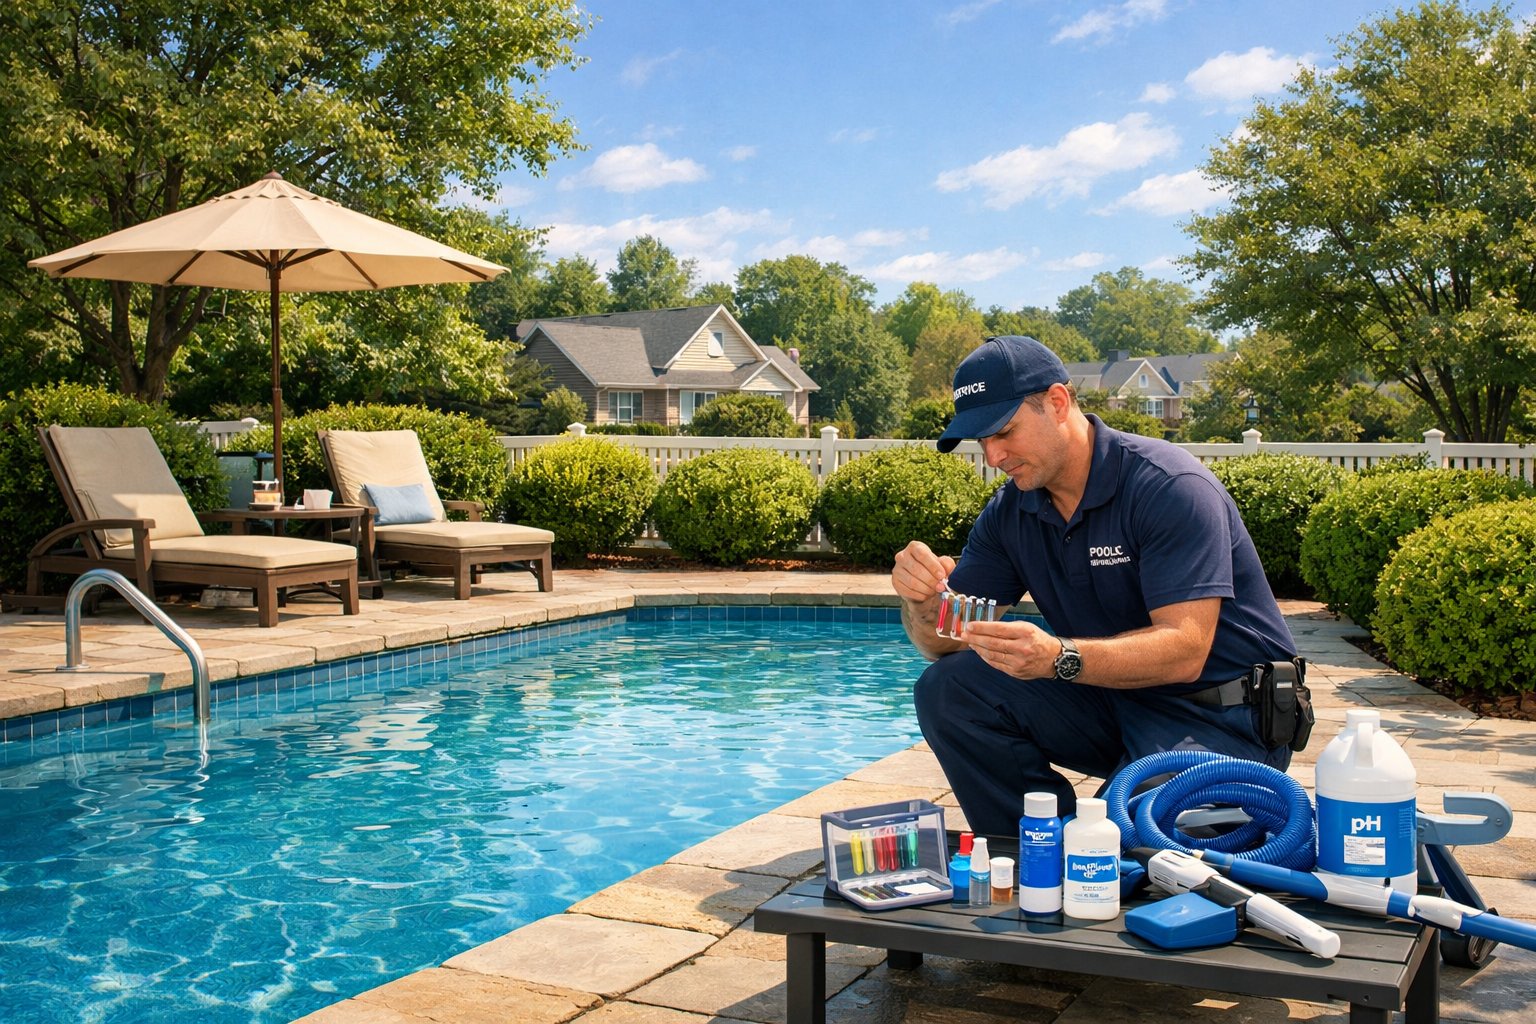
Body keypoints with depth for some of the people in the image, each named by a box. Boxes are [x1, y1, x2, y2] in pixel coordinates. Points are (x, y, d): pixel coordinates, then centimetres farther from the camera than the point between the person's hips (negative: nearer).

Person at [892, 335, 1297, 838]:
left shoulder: (1172, 487, -19)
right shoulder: (1008, 513, 2)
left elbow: (1185, 651, -27)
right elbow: (944, 642, 1)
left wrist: (1057, 657, -43)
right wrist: (923, 601, -24)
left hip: (1223, 719, -7)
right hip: (1114, 701, 7)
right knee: (948, 688, -11)